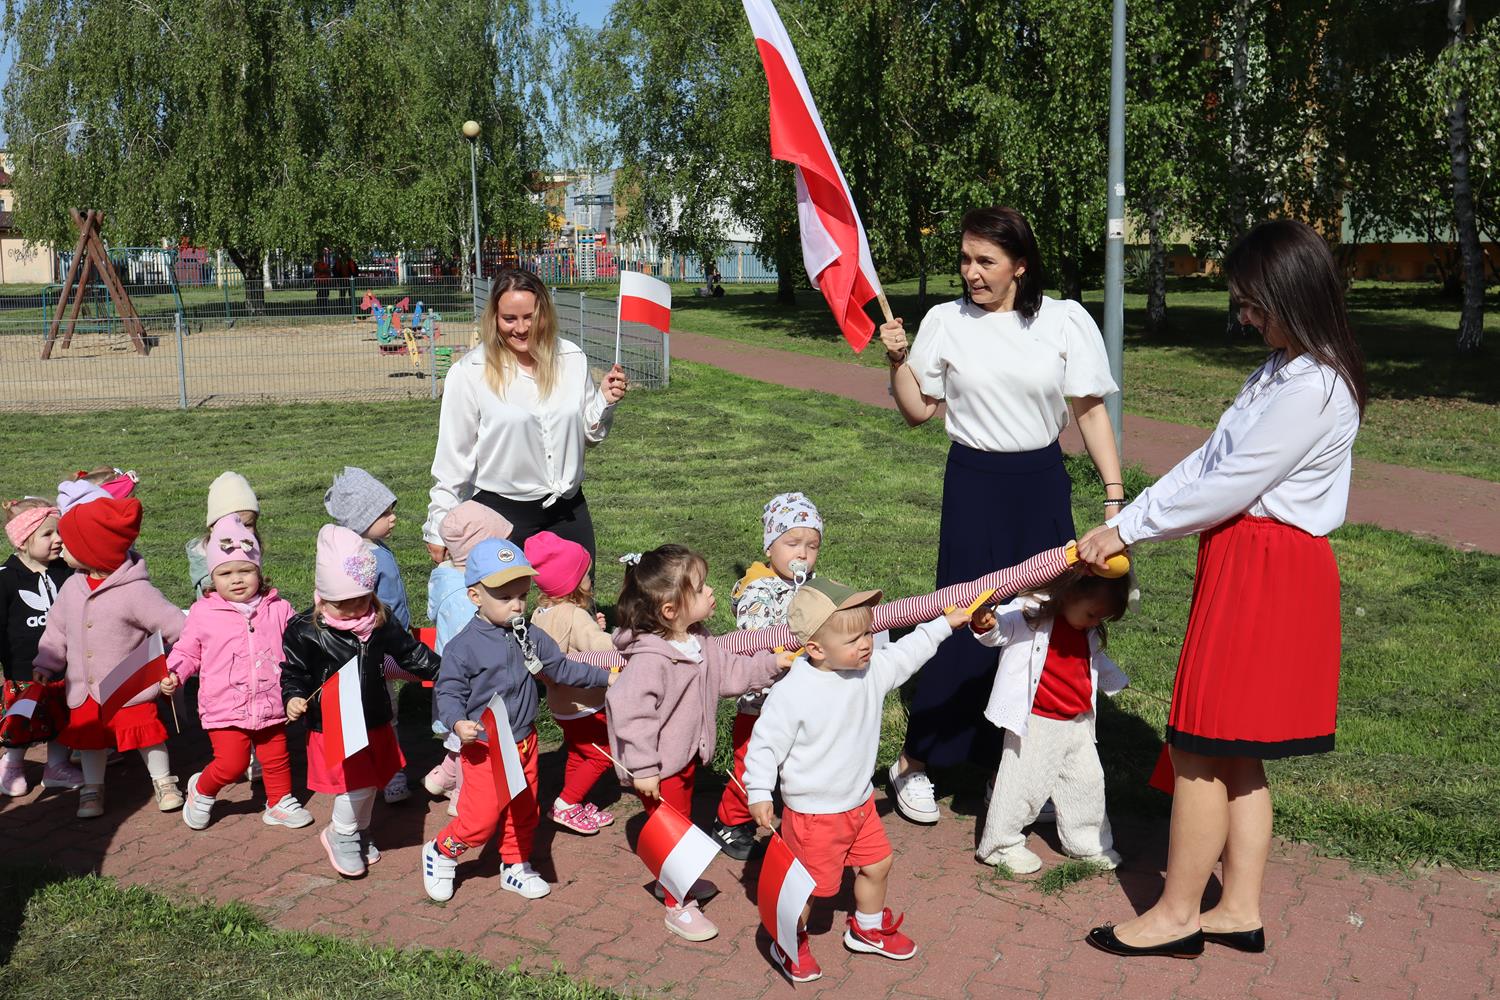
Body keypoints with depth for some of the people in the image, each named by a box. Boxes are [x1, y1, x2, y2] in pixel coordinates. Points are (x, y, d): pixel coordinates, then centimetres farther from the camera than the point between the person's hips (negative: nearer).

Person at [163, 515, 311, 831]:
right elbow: (187, 651, 2)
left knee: (276, 758, 15)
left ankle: (279, 802, 38)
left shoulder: (278, 608, -2)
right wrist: (173, 674, -14)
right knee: (231, 763, -6)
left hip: (269, 706, 3)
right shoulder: (203, 612, -7)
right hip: (224, 709, -3)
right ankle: (201, 791, 25)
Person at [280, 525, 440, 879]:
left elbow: (408, 651, 7)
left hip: (374, 721, 5)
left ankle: (358, 834, 41)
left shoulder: (380, 623, -4)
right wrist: (293, 698, -23)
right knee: (357, 784, -11)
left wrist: (441, 671, 5)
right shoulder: (304, 631, -14)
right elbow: (293, 673, -6)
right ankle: (340, 835, 16)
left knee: (369, 783, 17)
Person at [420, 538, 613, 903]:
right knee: (482, 817, -5)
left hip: (524, 742, 6)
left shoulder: (531, 638, 1)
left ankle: (515, 866, 37)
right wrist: (458, 723, -30)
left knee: (524, 812, 17)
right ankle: (440, 853, 21)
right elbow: (449, 692, -12)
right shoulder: (463, 647, -16)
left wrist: (605, 677, 11)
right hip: (484, 748, -6)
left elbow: (561, 668, 12)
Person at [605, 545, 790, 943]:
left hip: (685, 757, 9)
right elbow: (628, 709, -34)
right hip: (660, 767, -9)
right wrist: (642, 769, -29)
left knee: (681, 823, 26)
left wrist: (774, 663, 1)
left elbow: (729, 671, 9)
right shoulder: (649, 659, -33)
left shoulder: (700, 643, -4)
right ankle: (679, 905, 23)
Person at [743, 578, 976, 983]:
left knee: (877, 865, 22)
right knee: (808, 884, 9)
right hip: (813, 813, -7)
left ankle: (868, 929, 48)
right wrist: (759, 793, -20)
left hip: (859, 802, 7)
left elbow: (906, 653, 11)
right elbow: (766, 743, -20)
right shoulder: (792, 693, -28)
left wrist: (945, 624, 14)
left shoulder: (872, 670, -7)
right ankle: (789, 945, 36)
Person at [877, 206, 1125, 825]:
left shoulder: (1067, 321, -3)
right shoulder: (945, 322, -1)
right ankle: (915, 762, 15)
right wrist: (897, 360, -11)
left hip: (1042, 484, 1)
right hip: (974, 484, -1)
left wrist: (1114, 495, -4)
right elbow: (918, 411, 5)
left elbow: (1090, 409, 0)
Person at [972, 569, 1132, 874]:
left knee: (1087, 781, 17)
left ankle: (1087, 841, 37)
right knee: (1022, 783, -2)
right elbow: (1003, 629, -26)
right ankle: (1001, 844, 16)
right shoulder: (1032, 613, -15)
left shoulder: (1089, 632, 9)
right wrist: (985, 625, -48)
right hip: (1036, 722, -7)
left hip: (1077, 723, 8)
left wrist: (1116, 682, 37)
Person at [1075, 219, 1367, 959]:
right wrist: (1125, 517, 3)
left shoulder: (1314, 389, -20)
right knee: (1234, 753, 14)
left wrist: (1127, 530, -11)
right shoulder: (1280, 370, 12)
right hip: (1245, 563, 10)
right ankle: (1240, 910, 24)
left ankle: (1176, 915, 13)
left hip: (1266, 576, -10)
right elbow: (1209, 458, 11)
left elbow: (1225, 487, -19)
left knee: (1199, 749, -1)